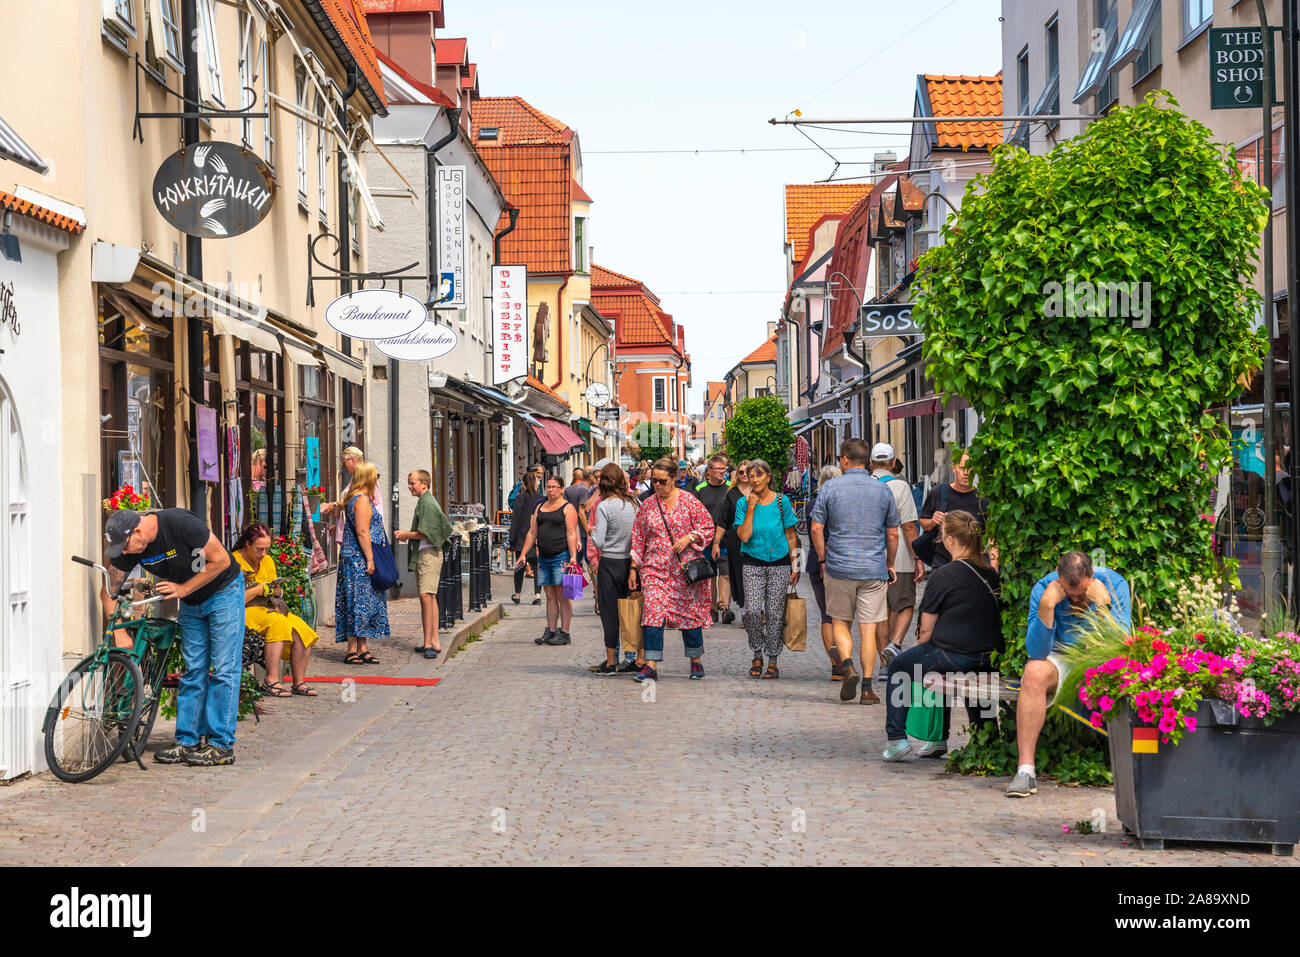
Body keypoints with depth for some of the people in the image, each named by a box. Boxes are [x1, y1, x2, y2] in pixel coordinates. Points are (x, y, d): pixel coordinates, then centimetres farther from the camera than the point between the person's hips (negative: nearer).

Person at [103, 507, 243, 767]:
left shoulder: (180, 524, -31)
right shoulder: (128, 549, -13)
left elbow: (221, 561, -23)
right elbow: (109, 591, -2)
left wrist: (183, 589, -20)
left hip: (223, 592, -6)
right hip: (191, 603, 6)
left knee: (223, 669, -8)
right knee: (193, 670, 3)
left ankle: (222, 746, -8)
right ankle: (186, 742, 6)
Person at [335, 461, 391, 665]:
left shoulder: (353, 498, 17)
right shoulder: (362, 499, -13)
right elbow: (362, 532, -19)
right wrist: (370, 560, -20)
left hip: (352, 557, 10)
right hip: (360, 559, -10)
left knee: (361, 603, 10)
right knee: (360, 602, -9)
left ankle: (361, 649, 11)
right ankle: (353, 650, -8)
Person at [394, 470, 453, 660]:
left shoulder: (427, 503, -12)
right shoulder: (424, 501, 19)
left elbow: (425, 533, -17)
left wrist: (407, 535, -4)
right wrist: (406, 535, 14)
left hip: (428, 554, -11)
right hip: (424, 553, 11)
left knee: (426, 595, -16)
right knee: (430, 596, 11)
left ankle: (429, 643, -20)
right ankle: (434, 641, 15)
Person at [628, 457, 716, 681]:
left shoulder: (689, 501, -1)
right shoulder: (647, 505, 8)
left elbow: (708, 527, 1)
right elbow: (638, 537, 13)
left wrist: (689, 538, -15)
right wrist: (635, 566, 8)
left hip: (686, 567, -2)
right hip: (655, 568, 2)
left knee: (690, 612, 4)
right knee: (652, 612, -11)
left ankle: (696, 662, 20)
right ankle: (650, 666, -11)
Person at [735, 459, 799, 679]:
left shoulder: (781, 501, 0)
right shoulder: (744, 503, 0)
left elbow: (790, 536, 6)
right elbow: (744, 536, -10)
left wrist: (795, 566, 4)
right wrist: (751, 508, -14)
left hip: (779, 563, 0)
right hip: (753, 563, 0)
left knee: (774, 613, 0)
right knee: (753, 610, -14)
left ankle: (772, 661, 10)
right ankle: (757, 655, 6)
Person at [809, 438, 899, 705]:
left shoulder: (830, 488, -2)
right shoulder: (882, 490, 3)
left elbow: (816, 528, -3)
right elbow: (893, 534, 7)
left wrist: (823, 559, 8)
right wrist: (890, 564, 19)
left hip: (839, 567, -1)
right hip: (874, 569, 1)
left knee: (840, 622, 14)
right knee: (868, 629, 3)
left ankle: (847, 665, -11)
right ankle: (867, 688, 0)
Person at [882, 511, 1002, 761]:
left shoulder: (944, 576, -12)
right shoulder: (991, 574, 5)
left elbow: (926, 630, -7)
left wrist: (918, 647, 13)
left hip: (955, 657, -7)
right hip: (988, 660, 7)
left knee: (899, 665, 18)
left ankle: (897, 738, 18)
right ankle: (938, 739, 38)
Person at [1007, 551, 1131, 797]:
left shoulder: (1113, 584, -13)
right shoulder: (1043, 589, -14)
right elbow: (1037, 652, -20)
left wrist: (1103, 605, -30)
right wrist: (1046, 606, -31)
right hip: (1060, 658, 0)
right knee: (1034, 672, -34)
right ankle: (1025, 770, -35)